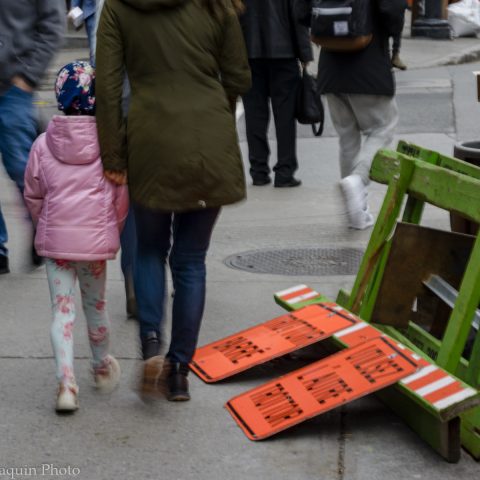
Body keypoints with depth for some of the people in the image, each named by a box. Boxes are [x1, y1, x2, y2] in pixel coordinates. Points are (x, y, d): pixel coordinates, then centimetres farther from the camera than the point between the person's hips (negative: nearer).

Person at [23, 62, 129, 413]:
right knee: (95, 304, 17)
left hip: (55, 239, 0)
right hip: (97, 238, 0)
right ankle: (103, 368, 37)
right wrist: (113, 231, 15)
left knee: (62, 309, 3)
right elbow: (121, 195, -2)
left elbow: (33, 195, 6)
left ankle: (66, 382, -11)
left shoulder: (44, 144, -2)